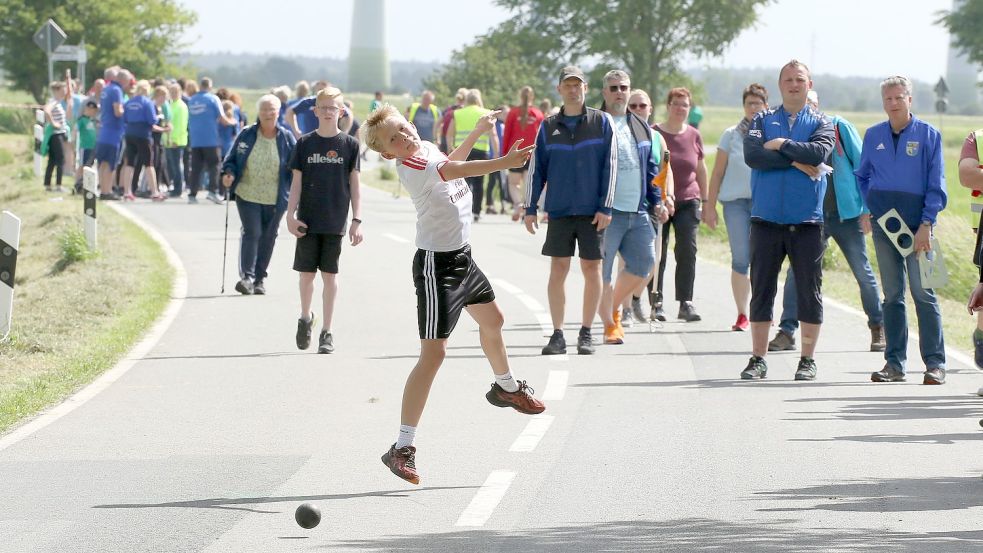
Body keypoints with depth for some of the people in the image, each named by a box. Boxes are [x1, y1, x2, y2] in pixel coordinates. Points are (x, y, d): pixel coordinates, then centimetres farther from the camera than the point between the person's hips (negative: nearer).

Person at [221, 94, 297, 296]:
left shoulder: (286, 138, 2)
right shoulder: (246, 135, 2)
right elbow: (232, 158, 9)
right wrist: (228, 173, -10)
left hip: (275, 199, 1)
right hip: (247, 195, -1)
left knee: (268, 237, 7)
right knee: (251, 233, -11)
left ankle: (260, 279, 18)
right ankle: (246, 277, -13)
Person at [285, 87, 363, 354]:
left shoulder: (349, 144, 1)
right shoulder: (305, 143, 3)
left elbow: (354, 185, 3)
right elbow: (297, 182, 5)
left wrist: (357, 220, -2)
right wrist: (291, 215, -3)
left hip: (335, 222, -1)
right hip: (308, 221, 1)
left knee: (330, 274, 1)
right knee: (307, 272, 3)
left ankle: (326, 332, 8)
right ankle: (305, 318, 29)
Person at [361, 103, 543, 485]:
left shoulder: (428, 149, 3)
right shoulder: (410, 166, -25)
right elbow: (454, 170, -44)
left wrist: (479, 131, 30)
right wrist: (503, 163, -56)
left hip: (461, 256, 10)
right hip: (436, 265, -10)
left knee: (492, 320, 30)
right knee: (433, 353, -14)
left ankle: (506, 388, 59)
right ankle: (402, 448, -14)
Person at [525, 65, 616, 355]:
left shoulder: (601, 122, 1)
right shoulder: (548, 127, 7)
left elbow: (610, 165, -1)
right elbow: (536, 169, 9)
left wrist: (605, 207, -7)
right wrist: (530, 208, 5)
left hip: (592, 212, -1)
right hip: (559, 211, 1)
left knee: (592, 269, 2)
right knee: (558, 271, 0)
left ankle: (586, 334, 11)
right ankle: (558, 335, 5)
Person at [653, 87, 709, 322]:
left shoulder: (693, 135, 8)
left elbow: (701, 169, 17)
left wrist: (705, 199, 17)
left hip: (688, 201, 2)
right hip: (658, 202, -2)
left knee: (687, 251, -7)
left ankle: (686, 303, -5)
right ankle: (657, 303, 8)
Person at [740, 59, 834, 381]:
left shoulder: (820, 123, 7)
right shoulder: (763, 120, 9)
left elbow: (819, 152, -15)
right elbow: (752, 154, -9)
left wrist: (781, 145, -8)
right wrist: (796, 162, -10)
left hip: (807, 222, -1)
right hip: (766, 220, 1)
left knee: (809, 291, 2)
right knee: (761, 289, 3)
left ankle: (807, 360, 10)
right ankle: (758, 359, 9)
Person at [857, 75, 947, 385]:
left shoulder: (928, 135, 0)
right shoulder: (873, 136, 10)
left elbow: (936, 185, -2)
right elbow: (862, 176, 22)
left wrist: (926, 224, -10)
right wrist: (868, 208, 7)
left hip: (917, 223, -4)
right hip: (883, 225, 4)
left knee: (924, 292, -7)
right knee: (892, 295, 6)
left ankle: (935, 363, -5)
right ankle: (895, 363, 9)